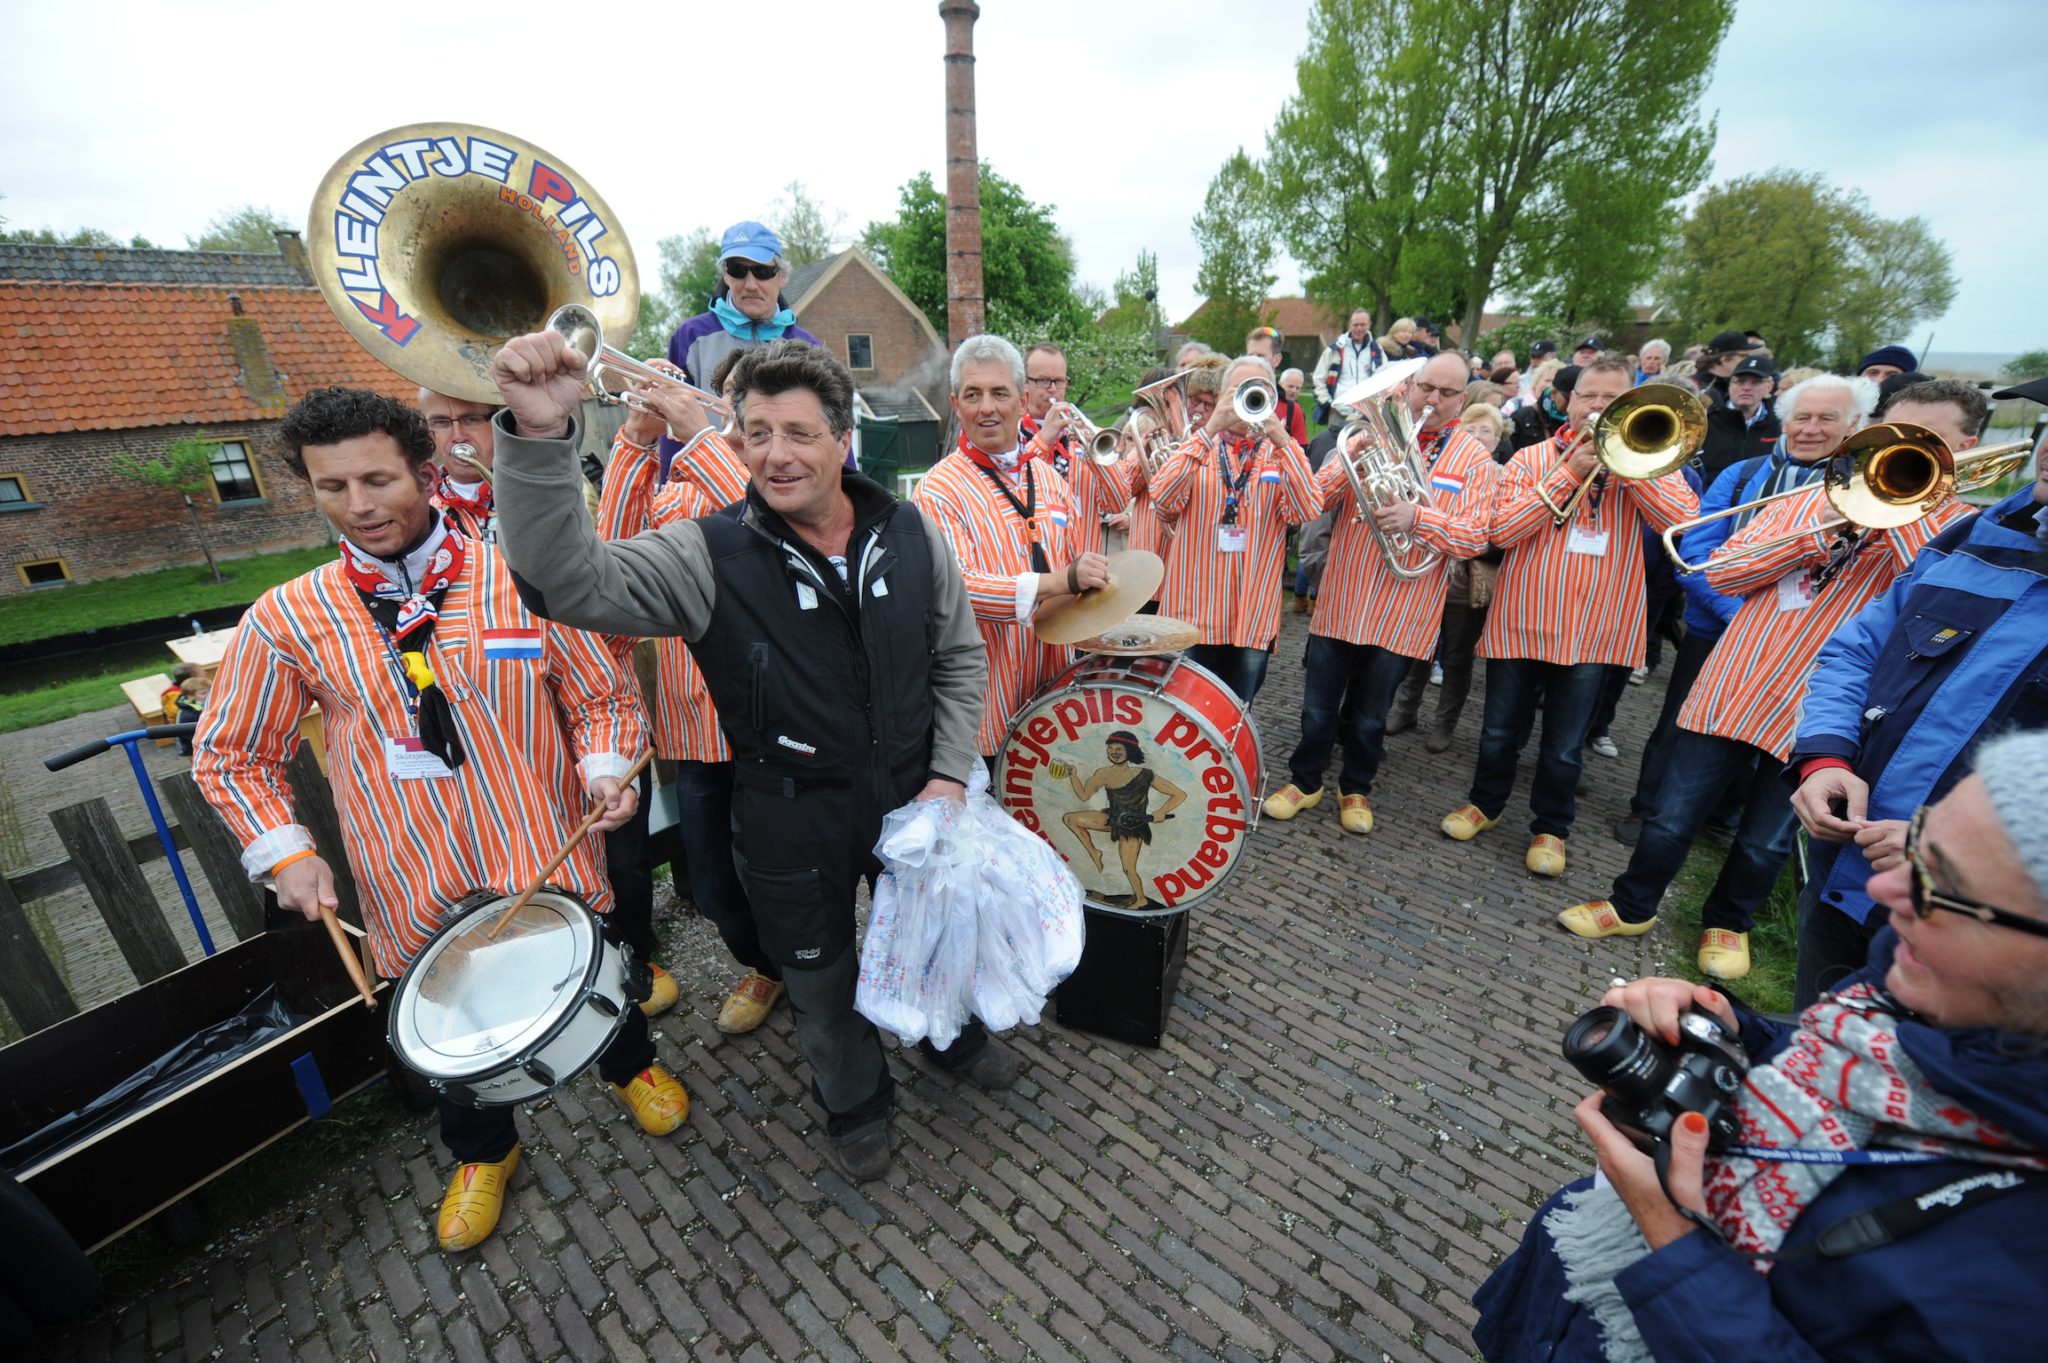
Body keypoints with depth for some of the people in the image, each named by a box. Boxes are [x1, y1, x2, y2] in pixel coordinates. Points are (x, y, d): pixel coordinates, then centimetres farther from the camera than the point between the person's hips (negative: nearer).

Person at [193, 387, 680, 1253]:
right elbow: (232, 756, 5)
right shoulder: (287, 619, -6)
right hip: (418, 889, 2)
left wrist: (606, 768, -20)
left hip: (549, 857, -1)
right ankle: (482, 1153, 53)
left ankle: (631, 1067, 54)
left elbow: (603, 697, -4)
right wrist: (283, 853, -6)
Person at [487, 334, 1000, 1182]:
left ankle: (955, 1037, 61)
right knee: (820, 978, 22)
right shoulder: (708, 556, -15)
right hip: (792, 824, -1)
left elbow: (960, 657, 0)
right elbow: (567, 580, -28)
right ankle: (856, 1102, 54)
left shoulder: (910, 535, -8)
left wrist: (949, 773, -7)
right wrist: (539, 438, -42)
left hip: (911, 798, 2)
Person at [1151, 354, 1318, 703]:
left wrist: (1280, 438, -19)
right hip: (1193, 608, -1)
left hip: (1253, 617, 1)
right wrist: (1209, 429, -19)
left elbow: (1307, 511, -11)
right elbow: (1163, 500, -15)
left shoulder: (1282, 454, 7)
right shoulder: (1199, 448, 5)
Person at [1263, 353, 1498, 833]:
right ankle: (1304, 781, 28)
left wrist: (1417, 519, -24)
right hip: (1342, 601, 1)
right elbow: (1317, 500, -3)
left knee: (1370, 715, 13)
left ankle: (1355, 789, 33)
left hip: (1403, 614, 0)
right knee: (1319, 708, 9)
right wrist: (1350, 460, -21)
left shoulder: (1475, 459, 2)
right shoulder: (1372, 434, 4)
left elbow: (1475, 537, -8)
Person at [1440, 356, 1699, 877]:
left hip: (1593, 632, 0)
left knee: (1564, 748, 10)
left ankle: (1550, 826, 29)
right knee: (1501, 732, 13)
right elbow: (1501, 530, -13)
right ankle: (1485, 802, 35)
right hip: (1520, 621, 0)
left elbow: (1685, 520, -13)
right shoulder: (1533, 458, 2)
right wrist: (1570, 472, -15)